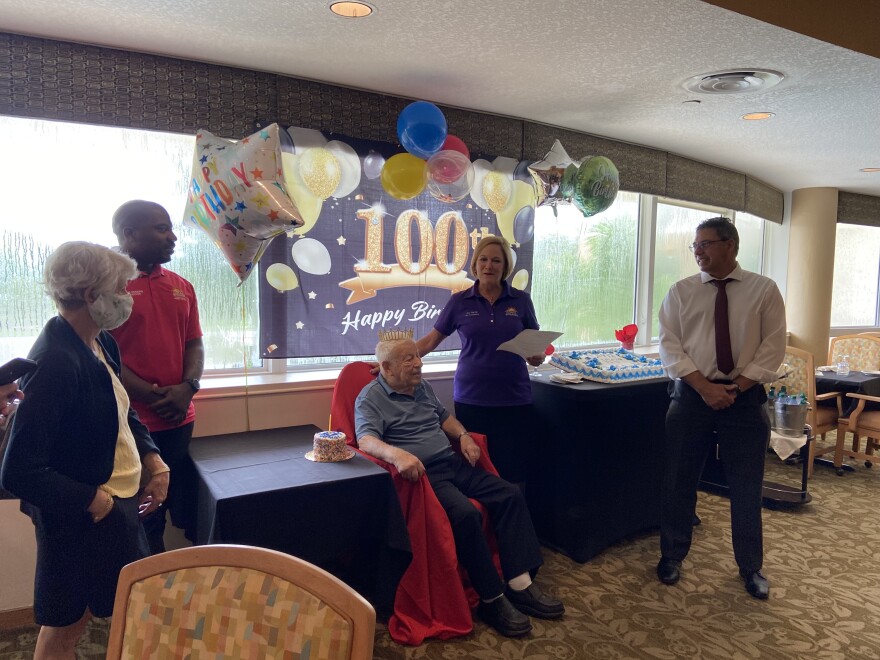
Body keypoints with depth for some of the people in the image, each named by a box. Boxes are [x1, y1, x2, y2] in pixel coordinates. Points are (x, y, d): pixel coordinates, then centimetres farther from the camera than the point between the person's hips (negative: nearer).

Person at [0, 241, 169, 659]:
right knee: (64, 625, 14)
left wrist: (152, 458, 2)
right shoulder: (55, 362, -28)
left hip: (118, 506, 9)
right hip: (81, 521, -9)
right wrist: (93, 501, -19)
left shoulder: (101, 343, 0)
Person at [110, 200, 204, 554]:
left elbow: (194, 343, 10)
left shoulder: (182, 287, 11)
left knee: (184, 507, 15)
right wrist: (152, 396, -15)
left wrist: (187, 388, -8)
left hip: (181, 419, 6)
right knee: (143, 515, 8)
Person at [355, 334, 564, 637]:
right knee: (466, 514, -31)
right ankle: (492, 600, -15)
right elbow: (366, 440, -23)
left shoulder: (421, 386, 17)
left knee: (510, 495, -8)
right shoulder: (370, 398, -6)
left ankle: (520, 584, -5)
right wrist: (396, 454, -43)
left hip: (454, 464, 8)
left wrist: (463, 435, 8)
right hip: (422, 474, -8)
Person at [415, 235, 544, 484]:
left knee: (513, 468, 2)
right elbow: (431, 340, 6)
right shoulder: (460, 301, 3)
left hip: (514, 398, 0)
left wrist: (537, 357, -13)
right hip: (470, 398, 0)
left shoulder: (521, 300, 4)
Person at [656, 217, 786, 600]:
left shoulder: (764, 290, 1)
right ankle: (672, 556, 28)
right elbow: (669, 346, -3)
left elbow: (772, 347, -3)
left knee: (747, 488, 9)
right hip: (690, 396, 1)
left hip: (745, 398, 0)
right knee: (679, 481, 9)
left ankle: (750, 568, 29)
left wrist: (735, 388, -12)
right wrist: (705, 387, -14)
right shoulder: (681, 292, 3)